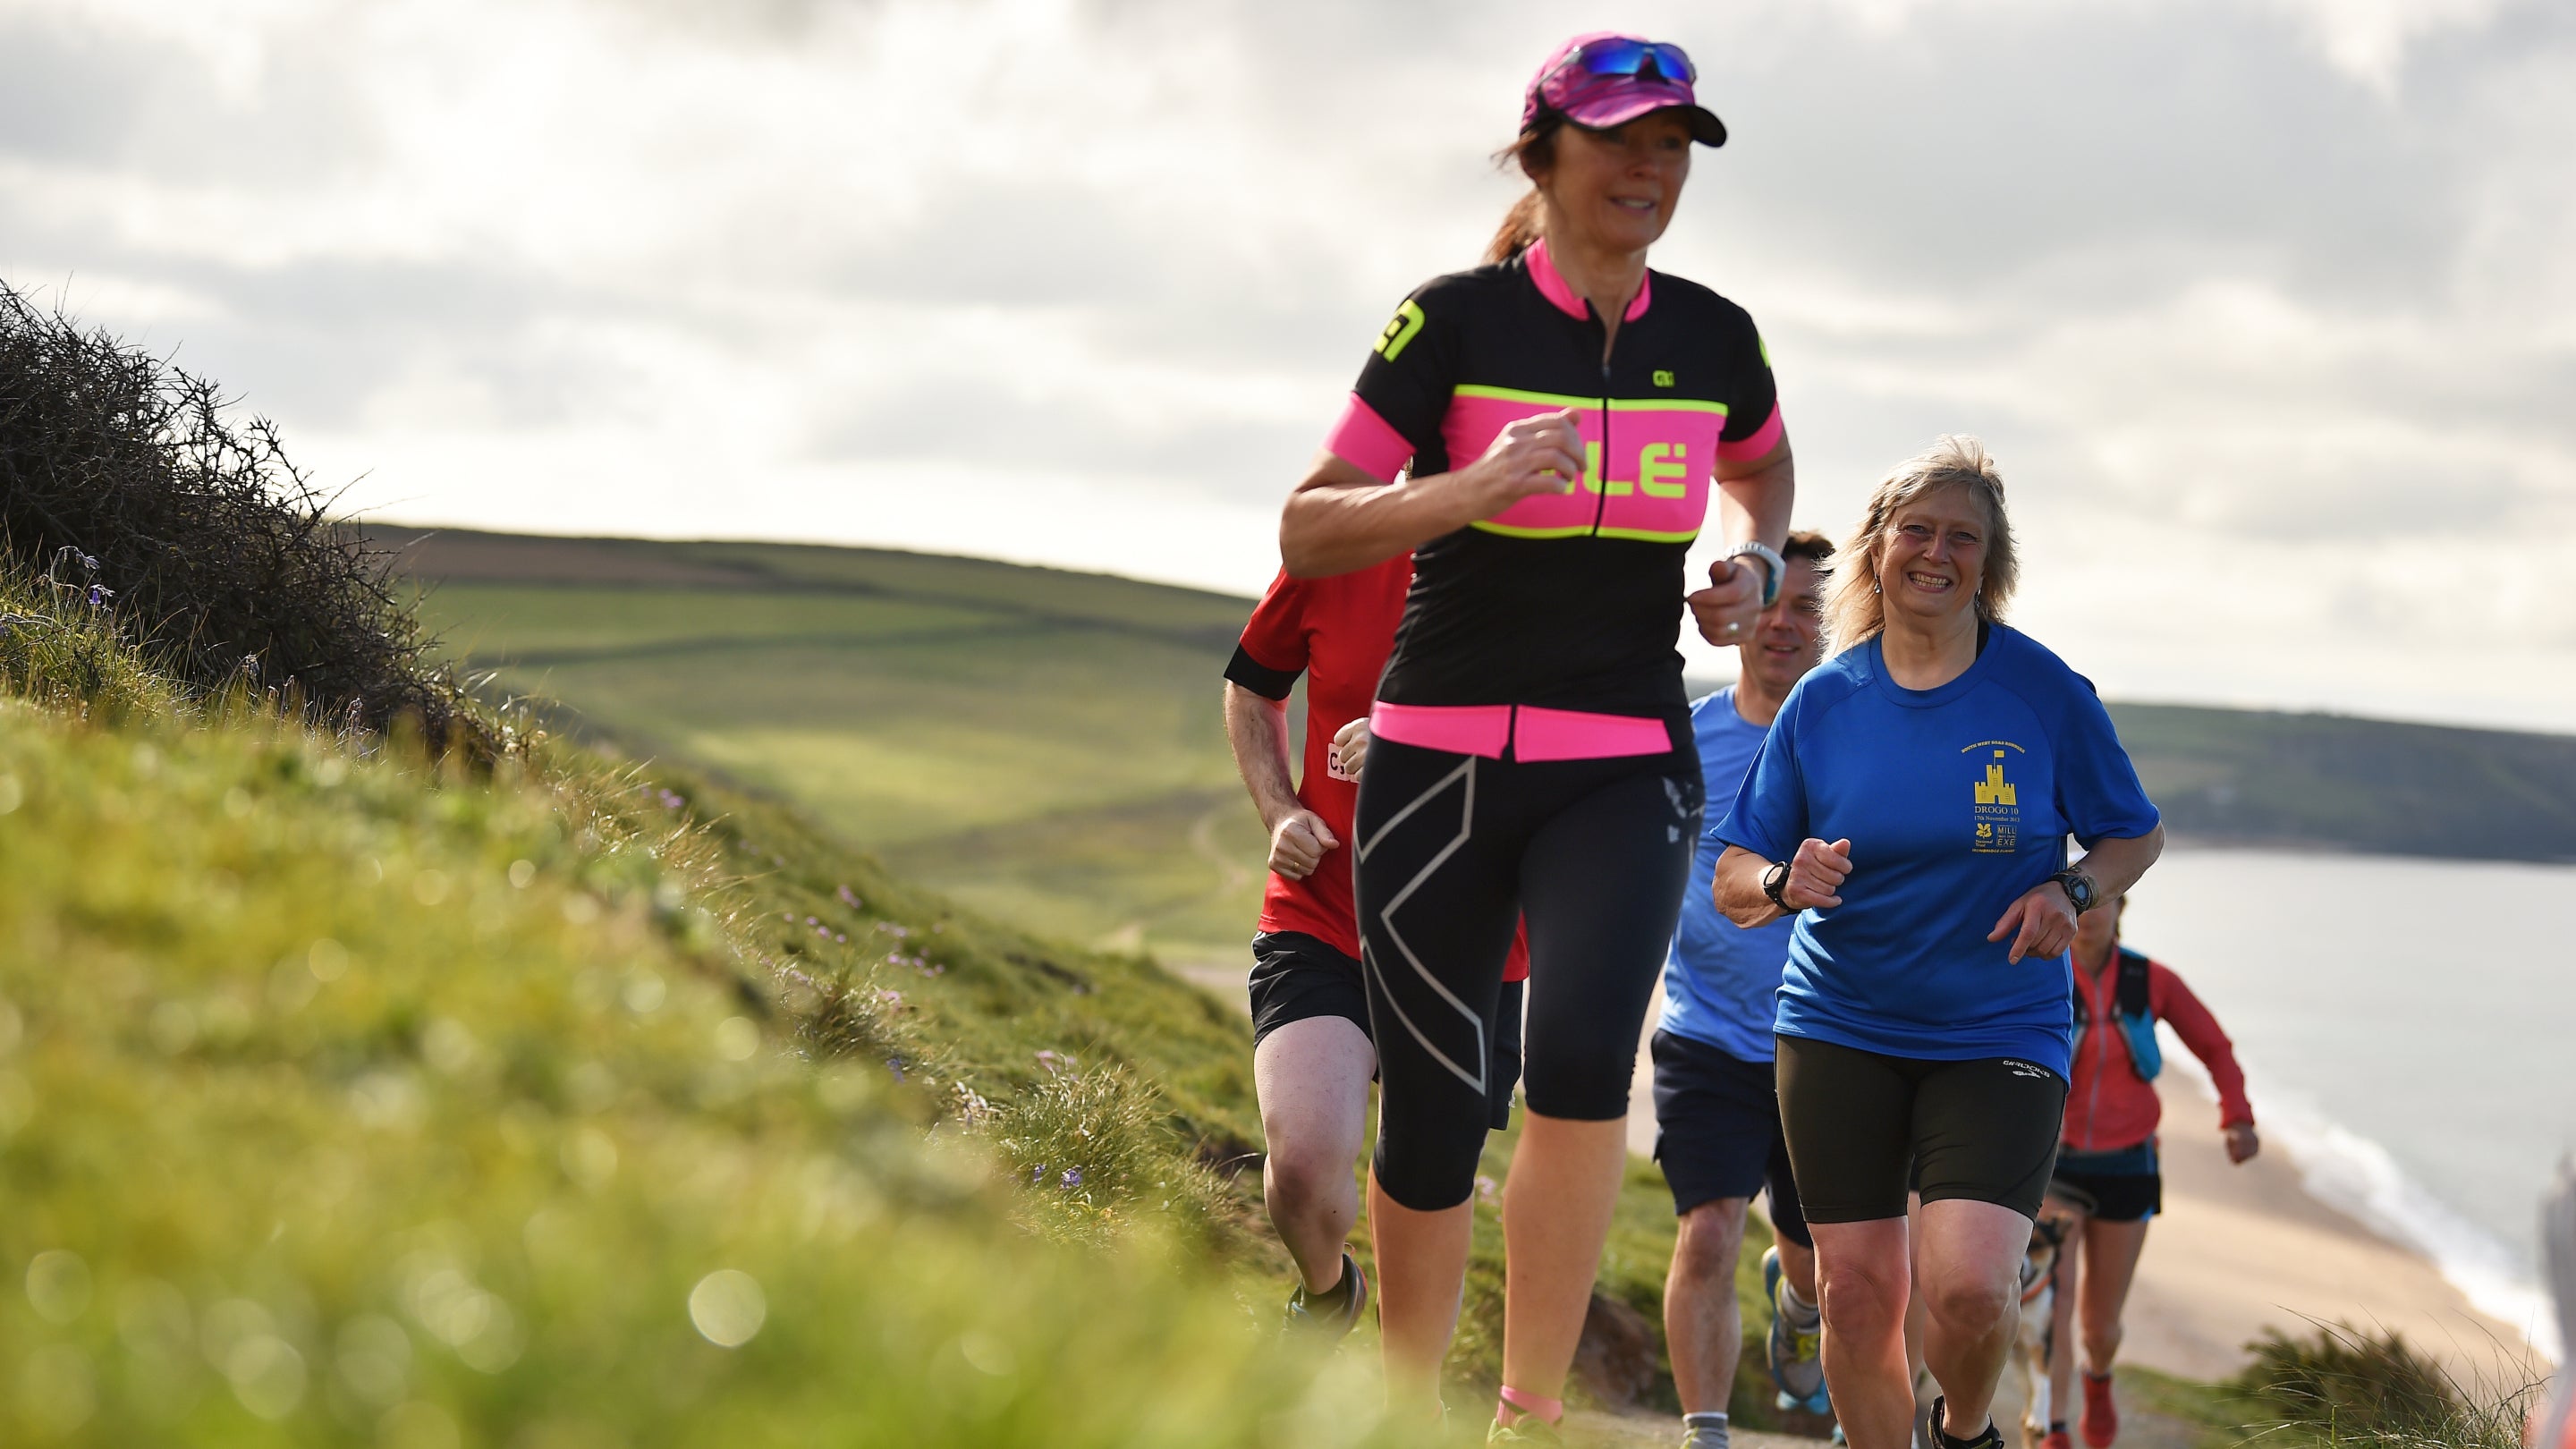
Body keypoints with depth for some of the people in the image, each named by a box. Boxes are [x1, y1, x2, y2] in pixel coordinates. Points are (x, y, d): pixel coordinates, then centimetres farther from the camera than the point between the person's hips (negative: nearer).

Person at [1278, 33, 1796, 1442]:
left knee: (1581, 1054, -24)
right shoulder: (1454, 320, -6)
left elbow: (1760, 466, 29)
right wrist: (1474, 488, -25)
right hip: (1439, 761, -1)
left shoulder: (1714, 338, 5)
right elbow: (1306, 532, -10)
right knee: (1430, 1117, -1)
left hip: (1624, 769, 2)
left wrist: (1754, 563, 8)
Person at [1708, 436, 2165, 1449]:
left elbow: (2135, 835, 9)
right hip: (1838, 1030, 2)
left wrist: (2072, 892, -12)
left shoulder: (2045, 692, -3)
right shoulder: (1822, 700, 1)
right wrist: (1783, 884, -19)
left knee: (1968, 1283, -16)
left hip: (2000, 1034, -2)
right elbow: (1731, 882, 4)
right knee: (1858, 1289, -2)